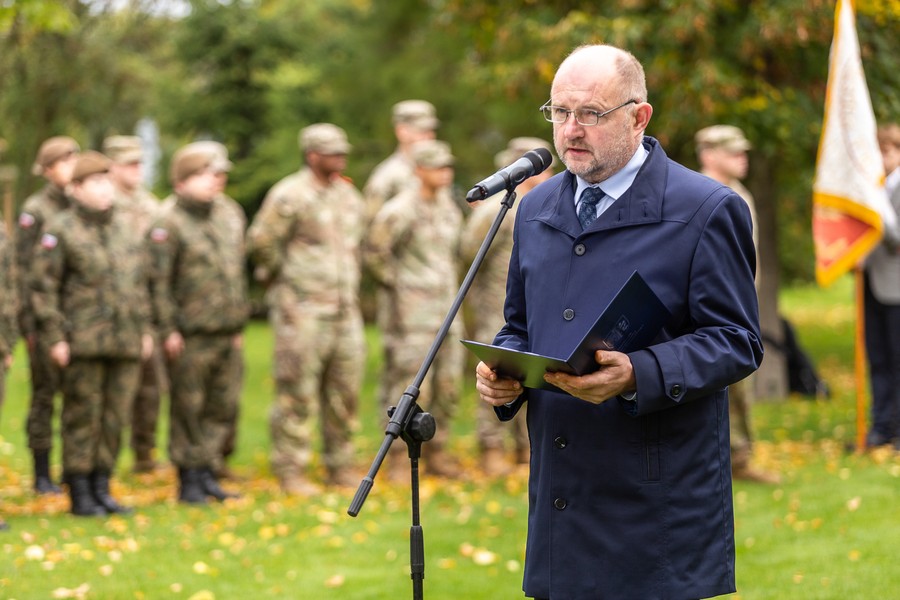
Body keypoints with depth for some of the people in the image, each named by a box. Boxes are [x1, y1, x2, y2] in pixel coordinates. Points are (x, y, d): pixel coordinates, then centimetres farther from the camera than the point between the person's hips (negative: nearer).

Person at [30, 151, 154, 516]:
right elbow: (43, 287, -5)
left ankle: (102, 487, 16)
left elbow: (139, 282, 20)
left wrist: (145, 329, 16)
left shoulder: (126, 226, 15)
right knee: (82, 417, -1)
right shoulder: (60, 230, -2)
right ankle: (80, 495, 5)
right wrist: (55, 337, -10)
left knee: (115, 418, 6)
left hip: (126, 342, 5)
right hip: (83, 345, -5)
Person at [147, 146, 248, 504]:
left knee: (221, 407, 9)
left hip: (227, 336, 6)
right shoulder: (169, 226, -7)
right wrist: (168, 330, -14)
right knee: (187, 408, 0)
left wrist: (239, 325, 17)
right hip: (190, 338, -6)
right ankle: (189, 479, 7)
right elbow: (159, 283, -10)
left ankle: (207, 472, 19)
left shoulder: (227, 224, 14)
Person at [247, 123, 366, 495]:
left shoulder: (349, 196, 13)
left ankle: (340, 467, 17)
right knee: (298, 394, -5)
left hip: (345, 307, 7)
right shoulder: (290, 196, -11)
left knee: (345, 391, 8)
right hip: (302, 310, -7)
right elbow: (260, 242, -11)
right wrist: (280, 276, 0)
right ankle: (290, 471, 1)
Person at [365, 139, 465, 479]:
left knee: (448, 387, 9)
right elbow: (374, 252, -14)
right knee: (411, 387, -7)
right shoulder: (401, 210, -13)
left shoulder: (449, 208, 11)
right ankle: (398, 459, 0)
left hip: (446, 309, 8)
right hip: (413, 312, -8)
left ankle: (436, 453, 19)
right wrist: (393, 285, -6)